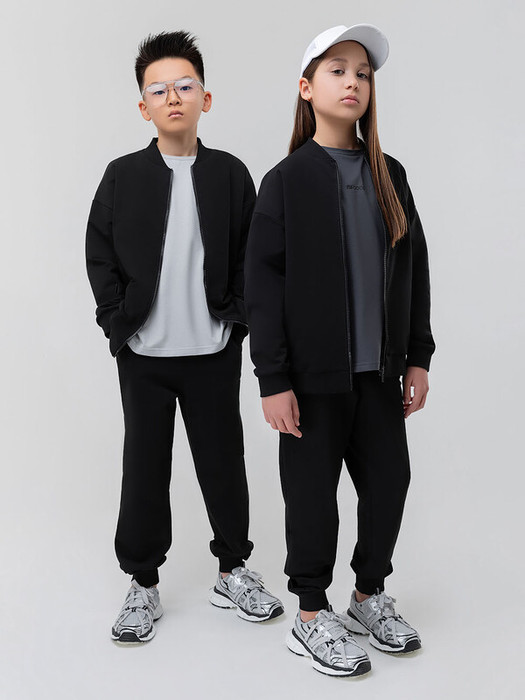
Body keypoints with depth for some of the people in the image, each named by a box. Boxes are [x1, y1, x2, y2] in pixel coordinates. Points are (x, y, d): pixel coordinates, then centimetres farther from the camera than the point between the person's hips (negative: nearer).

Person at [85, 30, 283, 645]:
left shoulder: (231, 174, 3)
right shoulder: (122, 176, 3)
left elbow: (252, 258, 5)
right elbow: (99, 255, 5)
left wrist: (236, 318, -4)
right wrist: (117, 322, -3)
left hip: (214, 352, 0)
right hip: (142, 354, 0)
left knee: (223, 463, 9)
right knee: (144, 467, 8)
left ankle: (233, 572, 28)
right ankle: (142, 584, 23)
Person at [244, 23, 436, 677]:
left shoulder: (389, 174, 9)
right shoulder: (286, 180, -5)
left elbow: (414, 269, 11)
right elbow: (261, 282, -8)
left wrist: (418, 357, 8)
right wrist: (273, 380, -12)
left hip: (379, 370, 5)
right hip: (315, 372, -4)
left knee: (389, 481, 10)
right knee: (313, 492, 5)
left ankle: (369, 597, 32)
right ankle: (311, 617, 23)